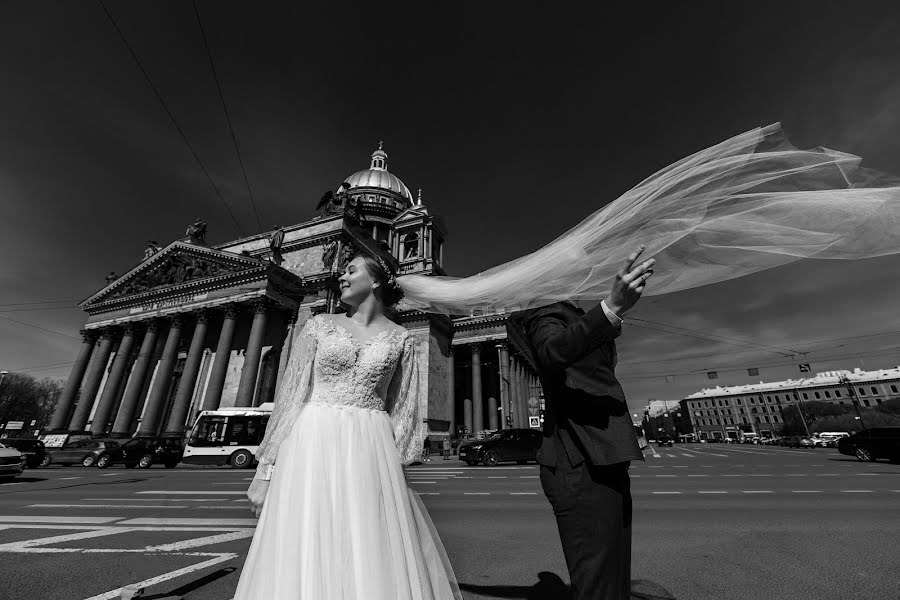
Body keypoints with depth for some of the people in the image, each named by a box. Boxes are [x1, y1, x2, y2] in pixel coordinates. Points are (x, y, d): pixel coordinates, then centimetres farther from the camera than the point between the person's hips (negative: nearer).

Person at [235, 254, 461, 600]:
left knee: (374, 565, 3)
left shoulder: (400, 339, 7)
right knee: (307, 559, 3)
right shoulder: (320, 325, 7)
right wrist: (265, 469, 0)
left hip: (372, 454, 0)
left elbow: (403, 410, 6)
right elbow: (290, 395, 4)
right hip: (314, 446, 0)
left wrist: (396, 466, -3)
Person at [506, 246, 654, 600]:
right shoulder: (546, 316, -7)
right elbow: (553, 353, -31)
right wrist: (612, 308, -42)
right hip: (581, 465, -10)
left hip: (601, 462, 10)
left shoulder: (573, 317, 23)